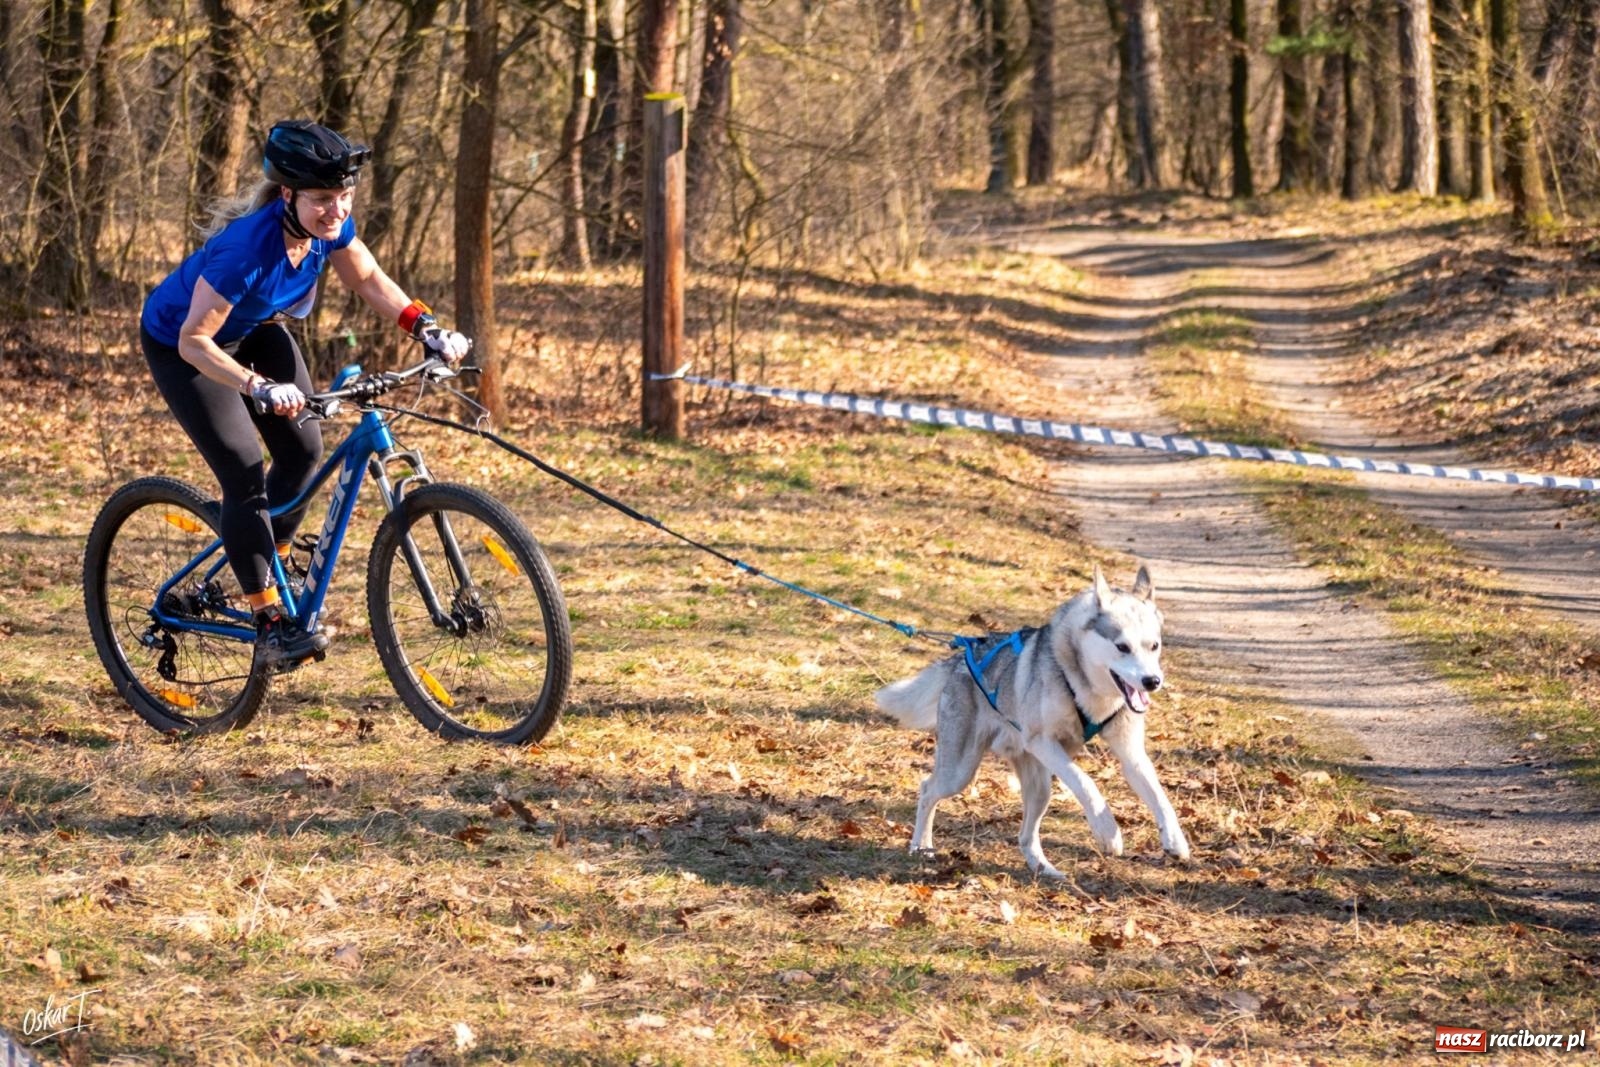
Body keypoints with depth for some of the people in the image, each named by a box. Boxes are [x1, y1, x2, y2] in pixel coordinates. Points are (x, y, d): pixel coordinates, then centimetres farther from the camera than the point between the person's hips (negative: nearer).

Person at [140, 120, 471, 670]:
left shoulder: (329, 224, -22)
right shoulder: (247, 247, -41)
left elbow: (368, 279, -4)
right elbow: (195, 340, -37)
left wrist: (428, 329, -16)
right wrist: (261, 388, -49)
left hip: (255, 329, 7)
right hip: (180, 344, -7)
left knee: (304, 451, 0)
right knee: (244, 473, -14)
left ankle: (267, 564, 26)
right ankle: (269, 625, -11)